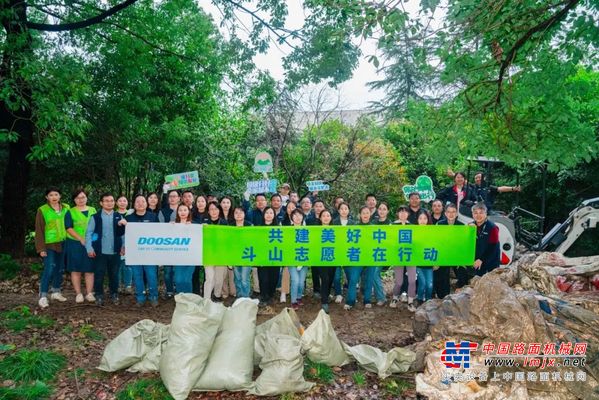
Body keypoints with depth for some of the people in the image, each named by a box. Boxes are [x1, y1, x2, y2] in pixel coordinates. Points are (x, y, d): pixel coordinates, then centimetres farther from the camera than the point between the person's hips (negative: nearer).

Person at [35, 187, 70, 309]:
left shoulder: (66, 208, 6)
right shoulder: (42, 210, -6)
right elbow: (39, 230, -7)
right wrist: (41, 248, -12)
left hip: (63, 243, 4)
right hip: (49, 244, -4)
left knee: (59, 268, 12)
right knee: (49, 270, -9)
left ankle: (56, 292, 25)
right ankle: (43, 296, -2)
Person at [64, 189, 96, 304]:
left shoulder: (92, 210, 11)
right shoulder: (70, 212, 3)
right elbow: (69, 228, -7)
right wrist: (81, 239, -18)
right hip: (75, 244, -2)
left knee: (89, 269, 2)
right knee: (76, 269, 1)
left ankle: (89, 293, 8)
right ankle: (78, 294, 9)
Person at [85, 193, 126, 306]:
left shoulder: (119, 217, 6)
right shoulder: (95, 217, -1)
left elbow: (123, 233, 6)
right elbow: (88, 233, -2)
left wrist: (124, 246, -5)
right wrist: (89, 248, -8)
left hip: (115, 251, 2)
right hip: (100, 252, -2)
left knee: (114, 275, 12)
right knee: (99, 275, 5)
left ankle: (114, 295, 24)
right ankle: (99, 296, 18)